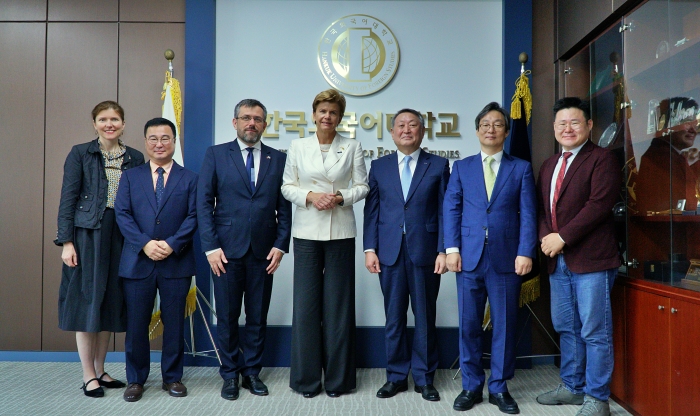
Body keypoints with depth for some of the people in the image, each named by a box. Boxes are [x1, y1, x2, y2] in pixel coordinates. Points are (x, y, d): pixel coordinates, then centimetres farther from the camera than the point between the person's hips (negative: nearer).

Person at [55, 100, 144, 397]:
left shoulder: (135, 158, 8)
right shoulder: (80, 153, 0)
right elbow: (68, 198, -3)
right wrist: (66, 242, -10)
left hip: (122, 237, 3)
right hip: (88, 235, -3)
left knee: (110, 302, 9)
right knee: (87, 301, 1)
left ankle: (100, 370, 23)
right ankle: (88, 376, 12)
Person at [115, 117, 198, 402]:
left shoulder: (190, 179, 7)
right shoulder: (130, 177, 11)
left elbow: (193, 217, -1)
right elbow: (122, 215, 1)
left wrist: (172, 244, -15)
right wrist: (145, 243, -14)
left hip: (176, 261, 0)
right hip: (137, 261, 1)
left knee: (174, 323, 7)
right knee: (136, 324, 6)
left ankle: (172, 377, 22)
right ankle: (136, 379, 22)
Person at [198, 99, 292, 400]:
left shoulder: (278, 159, 8)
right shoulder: (216, 154, 3)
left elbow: (284, 207, 6)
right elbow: (204, 203, -1)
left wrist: (280, 245, -3)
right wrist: (211, 247, -8)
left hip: (263, 250, 2)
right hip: (227, 249, -1)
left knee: (258, 316, 8)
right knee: (227, 316, 6)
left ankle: (252, 371, 23)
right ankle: (230, 374, 21)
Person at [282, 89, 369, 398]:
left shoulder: (352, 147, 6)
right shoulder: (297, 146, 7)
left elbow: (362, 186, 5)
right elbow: (287, 186, 6)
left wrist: (341, 197, -12)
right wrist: (309, 196, -11)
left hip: (340, 233, 0)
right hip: (307, 232, 0)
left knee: (338, 303, 4)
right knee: (306, 303, 0)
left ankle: (337, 378, 18)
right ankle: (306, 378, 14)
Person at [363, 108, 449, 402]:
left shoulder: (439, 165, 6)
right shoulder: (379, 166, 11)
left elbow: (444, 211, 1)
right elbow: (371, 210, 7)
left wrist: (443, 251, -6)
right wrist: (370, 248, -1)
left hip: (425, 252, -1)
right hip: (390, 253, 1)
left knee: (425, 317, 7)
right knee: (394, 318, 8)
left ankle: (424, 378, 21)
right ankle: (396, 376, 21)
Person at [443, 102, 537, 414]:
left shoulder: (521, 169, 10)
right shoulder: (461, 167, 13)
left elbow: (528, 214, 2)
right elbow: (451, 210, 5)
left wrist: (525, 253, -9)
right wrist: (452, 249, -6)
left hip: (506, 259, 0)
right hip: (469, 257, 1)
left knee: (504, 325, 5)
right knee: (468, 325, 5)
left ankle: (499, 388, 19)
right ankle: (471, 386, 18)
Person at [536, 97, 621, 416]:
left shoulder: (602, 159, -5)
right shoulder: (549, 165, 18)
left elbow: (599, 204, -16)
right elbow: (541, 206, 16)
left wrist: (562, 237, -17)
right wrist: (545, 237, -3)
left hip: (591, 259, -7)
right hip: (558, 260, 7)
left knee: (595, 332, -1)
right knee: (566, 328, 16)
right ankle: (572, 387, 29)